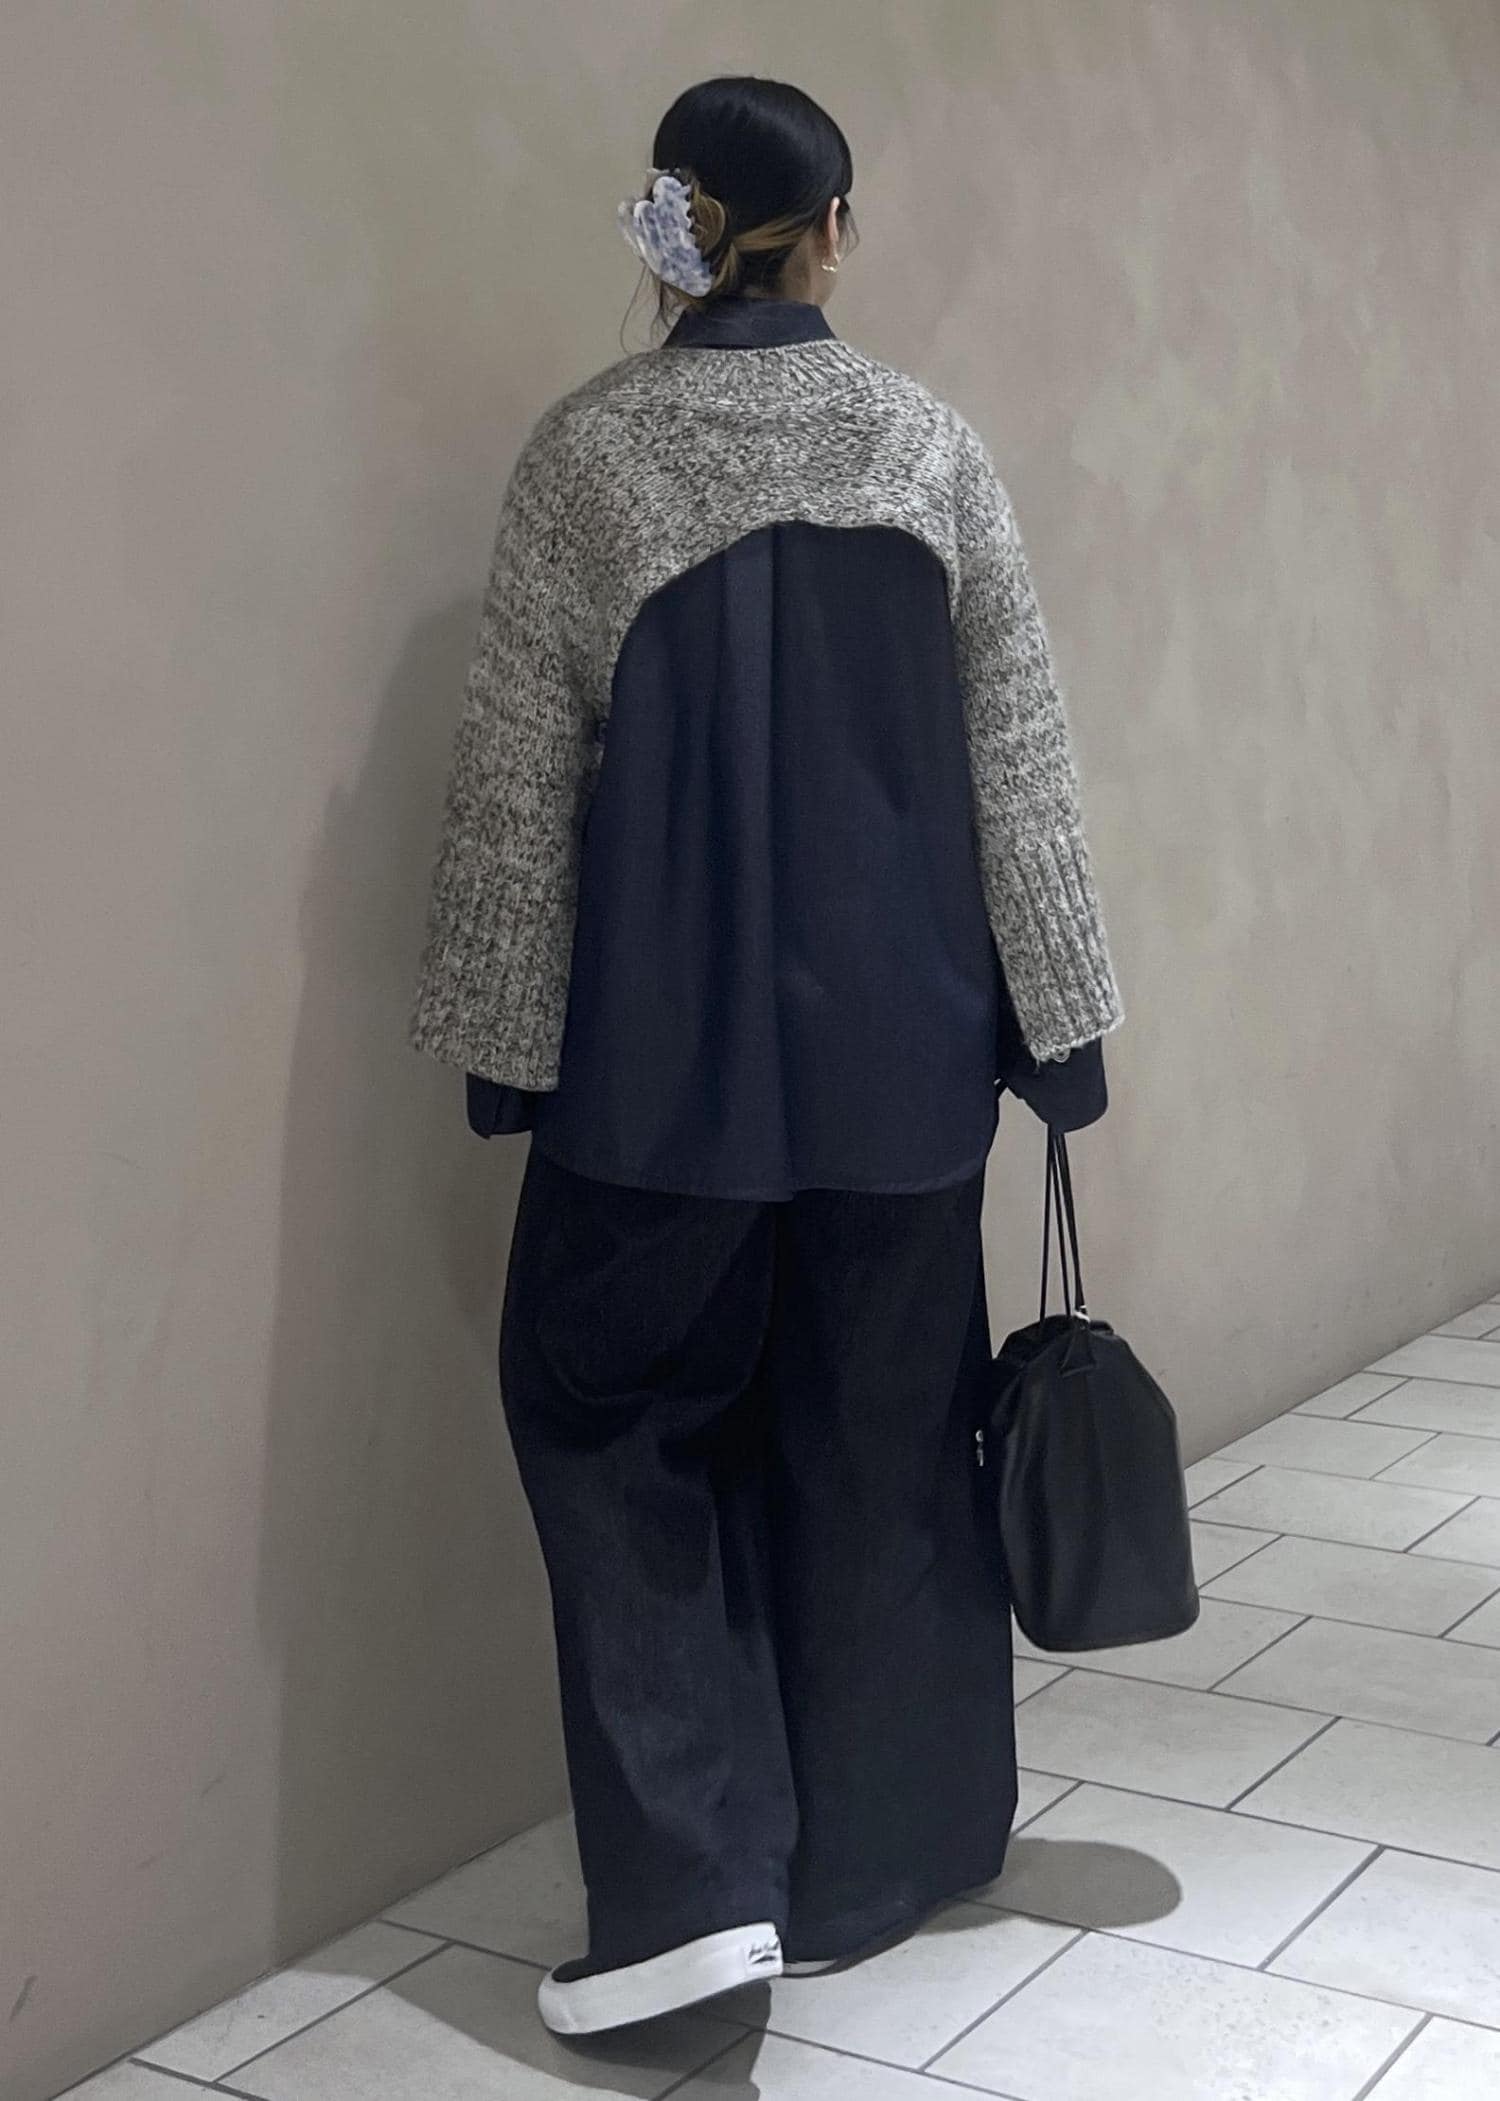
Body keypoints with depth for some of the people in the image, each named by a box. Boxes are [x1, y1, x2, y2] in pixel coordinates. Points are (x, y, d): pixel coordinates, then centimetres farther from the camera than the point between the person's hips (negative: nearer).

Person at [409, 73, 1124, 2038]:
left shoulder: (584, 453, -4)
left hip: (664, 1057, -2)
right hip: (897, 1047, 2)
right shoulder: (930, 446, 0)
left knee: (611, 1401, 12)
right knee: (883, 1431, 14)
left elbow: (518, 778, -3)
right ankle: (870, 1859, 26)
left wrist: (501, 1044, 5)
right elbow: (1019, 757, 1)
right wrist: (1057, 1022, 8)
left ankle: (695, 1874, 3)